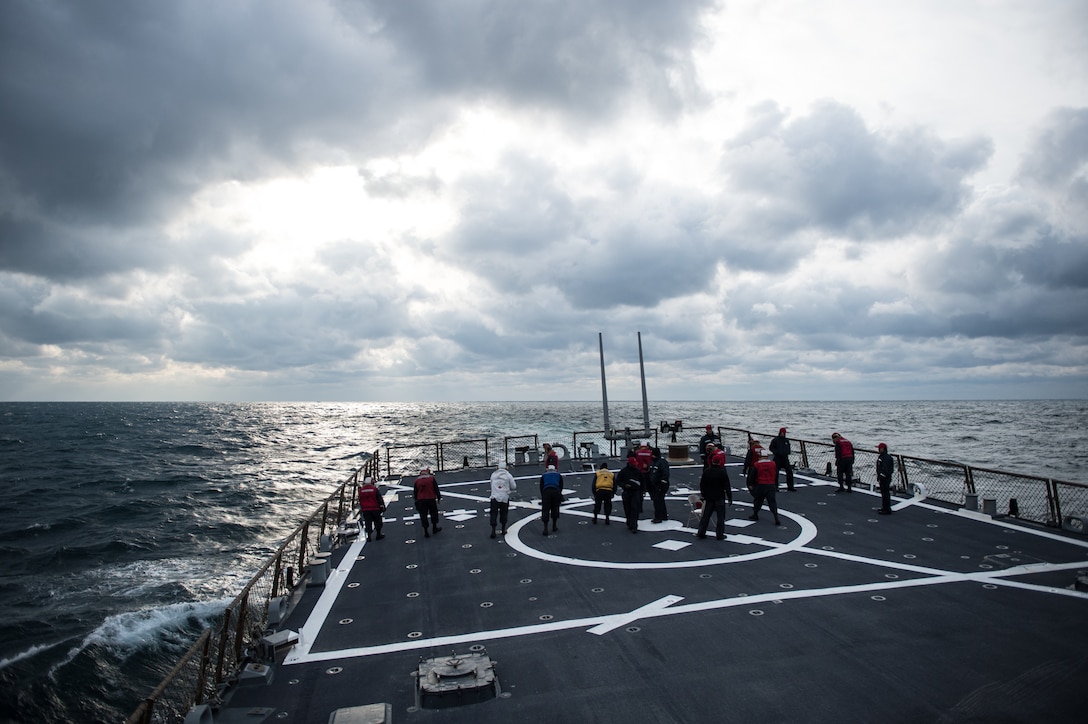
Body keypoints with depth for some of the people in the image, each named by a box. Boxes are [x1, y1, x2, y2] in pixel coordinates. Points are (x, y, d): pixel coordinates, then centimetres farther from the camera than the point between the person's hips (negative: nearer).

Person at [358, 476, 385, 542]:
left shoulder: (361, 490, 2)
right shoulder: (374, 489, -9)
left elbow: (360, 501, 11)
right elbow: (379, 498, -8)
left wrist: (361, 509, 22)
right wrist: (382, 507, 0)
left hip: (365, 510, 3)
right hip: (375, 509, -2)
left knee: (368, 523, 6)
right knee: (377, 522, 11)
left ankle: (368, 537, 1)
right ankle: (378, 535, 19)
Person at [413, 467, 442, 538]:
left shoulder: (417, 480, 4)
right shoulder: (432, 478, -3)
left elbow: (415, 492, 10)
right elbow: (436, 489, -2)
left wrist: (416, 500, 21)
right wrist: (439, 498, 7)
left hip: (421, 500, 1)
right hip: (431, 499, -1)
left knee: (423, 515, 4)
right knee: (434, 513, 17)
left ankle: (426, 532, 4)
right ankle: (435, 528, 27)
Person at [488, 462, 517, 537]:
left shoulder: (493, 474, 6)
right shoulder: (508, 475, -2)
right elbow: (513, 487, 2)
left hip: (495, 497, 1)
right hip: (505, 498, -1)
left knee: (494, 513, 4)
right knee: (504, 513, 15)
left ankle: (493, 531, -3)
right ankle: (503, 530, 24)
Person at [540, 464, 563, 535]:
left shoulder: (543, 475, 25)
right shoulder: (559, 475, 26)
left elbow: (541, 487, 19)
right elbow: (561, 486, 18)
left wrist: (542, 496, 24)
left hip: (546, 492, 0)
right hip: (556, 492, 1)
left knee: (545, 510, 3)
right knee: (555, 509, 17)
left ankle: (545, 529, -5)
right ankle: (554, 527, 23)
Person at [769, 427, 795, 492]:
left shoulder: (786, 440, 10)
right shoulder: (775, 440, -5)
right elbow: (771, 447, -3)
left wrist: (787, 452, 5)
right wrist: (776, 452, -15)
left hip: (785, 458, 4)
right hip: (777, 458, -4)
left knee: (789, 471, -1)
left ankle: (790, 486, 7)